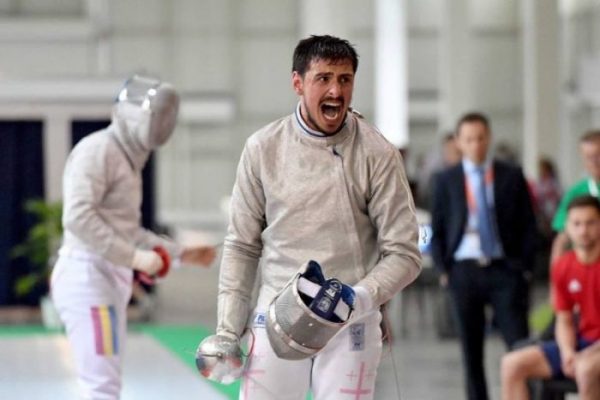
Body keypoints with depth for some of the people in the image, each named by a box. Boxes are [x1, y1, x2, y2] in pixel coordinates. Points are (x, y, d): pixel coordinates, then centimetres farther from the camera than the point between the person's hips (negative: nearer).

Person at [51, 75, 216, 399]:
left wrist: (181, 253, 22)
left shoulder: (125, 159, 20)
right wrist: (135, 257, -22)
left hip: (104, 281, 11)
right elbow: (78, 218, -24)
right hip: (87, 278, -11)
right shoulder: (98, 149, -13)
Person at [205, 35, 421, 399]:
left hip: (349, 325, -2)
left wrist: (361, 298, -26)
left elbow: (403, 254, -8)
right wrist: (228, 329, 2)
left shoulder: (377, 154, -10)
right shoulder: (263, 148, -2)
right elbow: (243, 245, 7)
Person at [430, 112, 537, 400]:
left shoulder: (512, 177, 5)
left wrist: (523, 266, -1)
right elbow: (437, 230, 8)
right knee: (471, 352, 4)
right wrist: (444, 270, 0)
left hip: (505, 270, -1)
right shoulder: (445, 181, 6)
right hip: (464, 270, 1)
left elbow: (528, 226, 7)